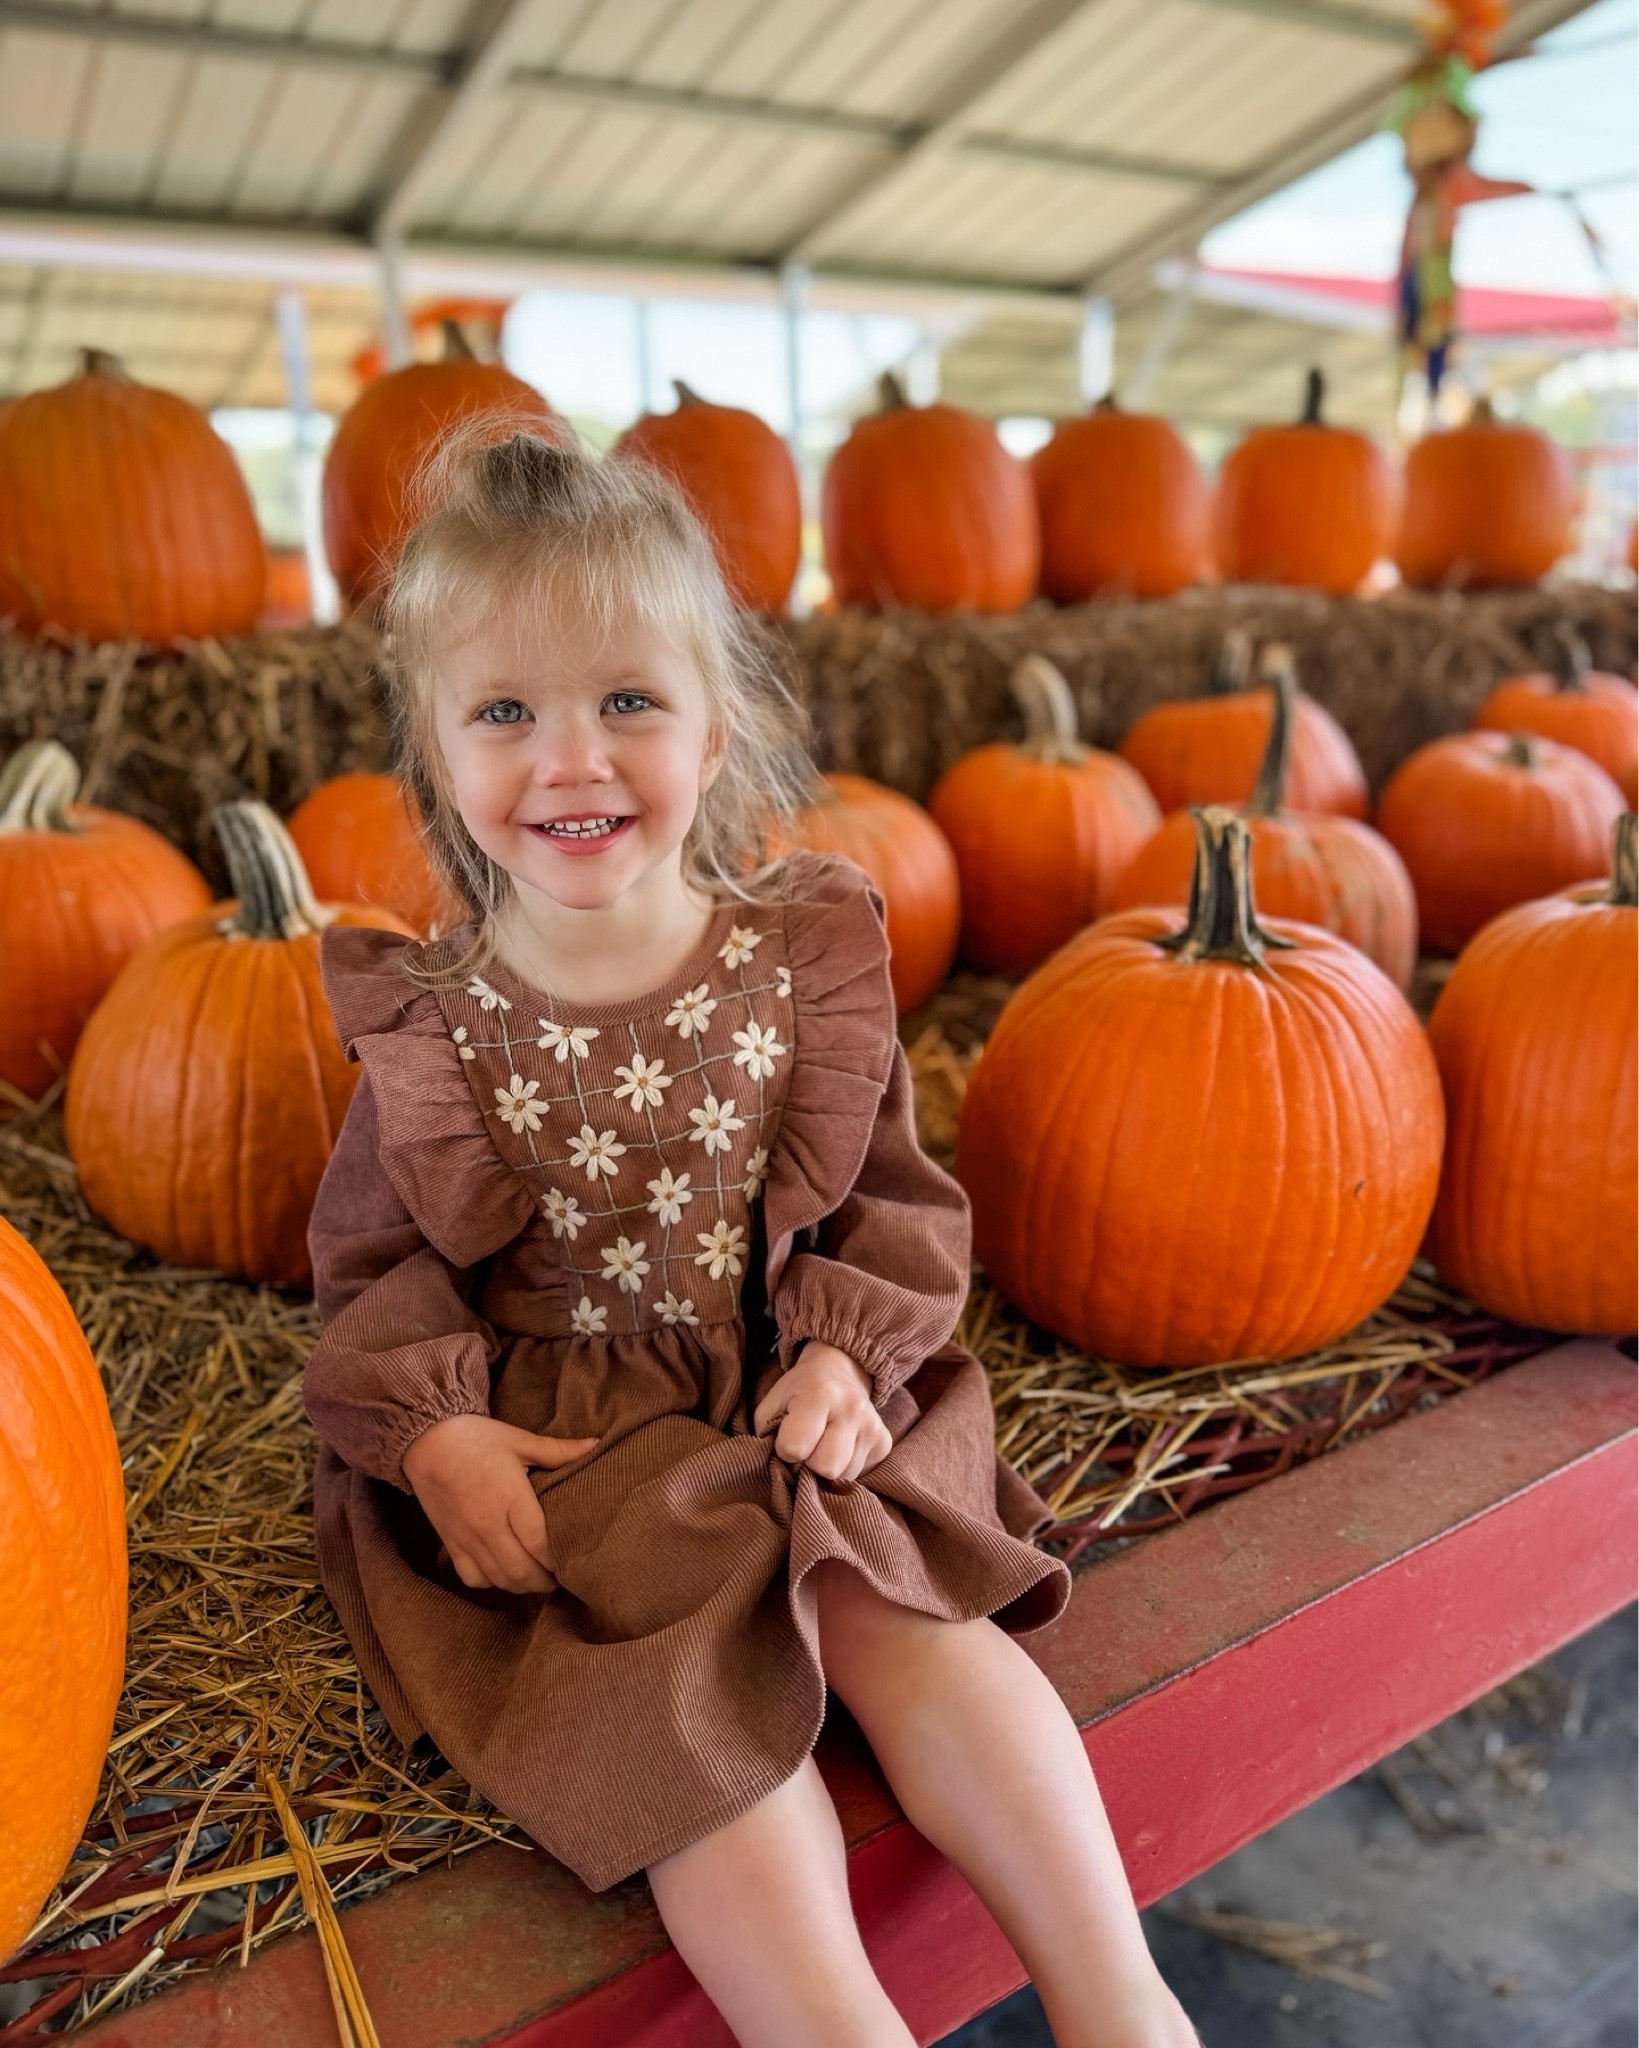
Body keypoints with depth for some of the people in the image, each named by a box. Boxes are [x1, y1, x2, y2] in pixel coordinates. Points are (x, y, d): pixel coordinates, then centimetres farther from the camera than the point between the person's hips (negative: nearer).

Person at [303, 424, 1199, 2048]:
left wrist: (851, 1350, -12)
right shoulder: (427, 1029, -3)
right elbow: (375, 1267, 6)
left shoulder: (803, 965, -3)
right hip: (559, 1450, 0)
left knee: (914, 1619, -17)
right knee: (692, 1677, -22)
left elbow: (896, 1199, 5)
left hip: (797, 1416, 1)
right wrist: (428, 1426, -12)